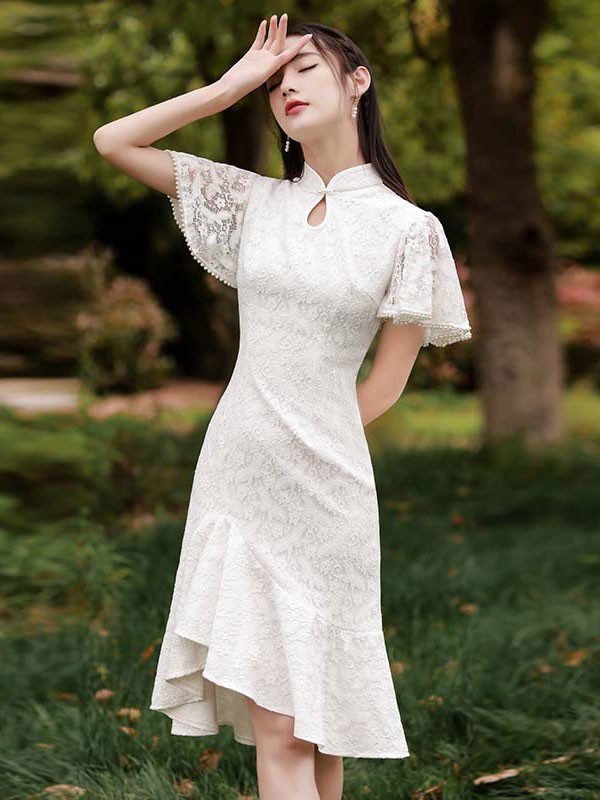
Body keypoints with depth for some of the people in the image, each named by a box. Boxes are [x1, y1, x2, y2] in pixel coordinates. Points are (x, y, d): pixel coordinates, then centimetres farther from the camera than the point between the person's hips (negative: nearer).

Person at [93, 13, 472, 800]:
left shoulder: (408, 229, -3)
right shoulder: (254, 202, 8)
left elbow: (385, 384, 1)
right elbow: (113, 142, 6)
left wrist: (301, 441, 8)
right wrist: (230, 86, 2)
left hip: (319, 485, -3)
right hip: (234, 473, 3)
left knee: (300, 721, 1)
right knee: (273, 722, 2)